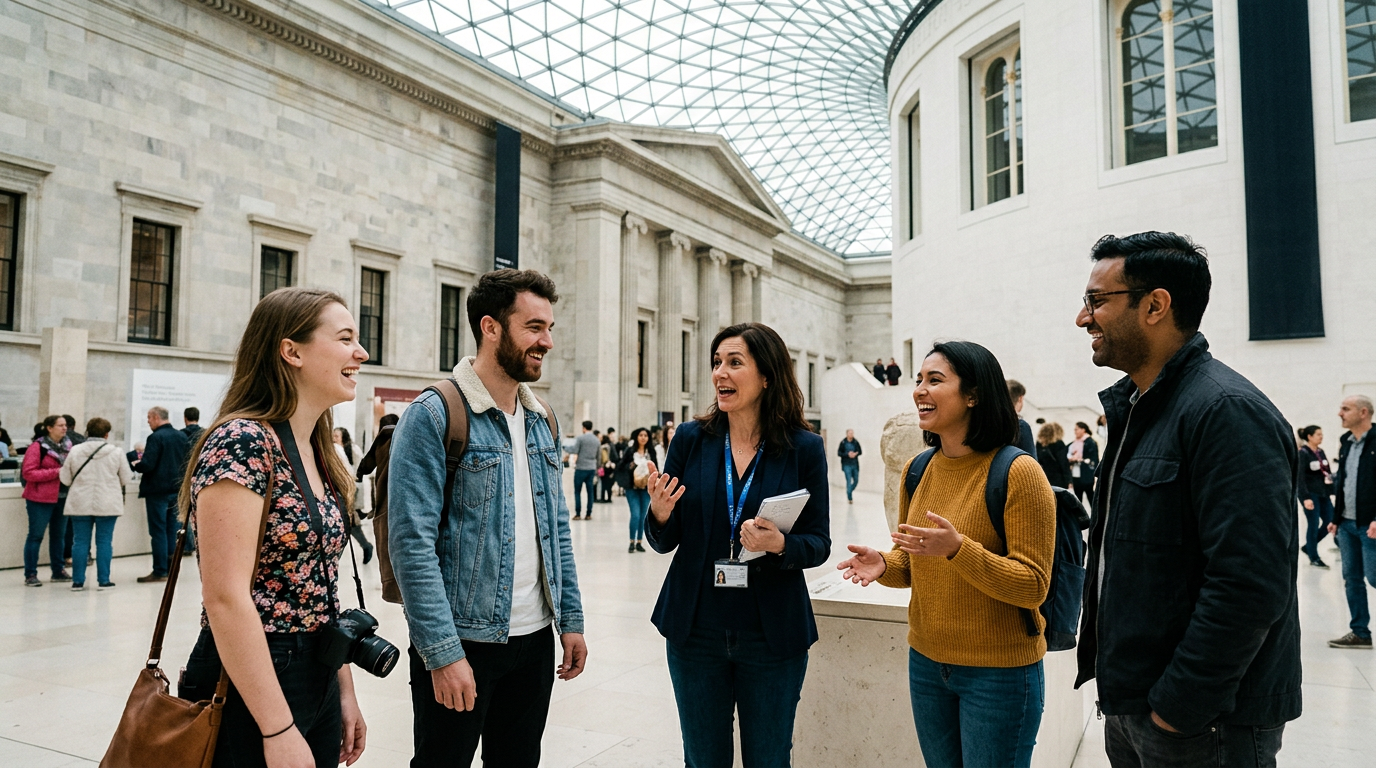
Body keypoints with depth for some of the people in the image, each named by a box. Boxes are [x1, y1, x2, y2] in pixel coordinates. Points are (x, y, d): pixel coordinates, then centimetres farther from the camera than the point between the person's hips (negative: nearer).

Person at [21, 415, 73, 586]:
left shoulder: (67, 446, 9)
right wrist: (55, 472, -19)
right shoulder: (37, 447, -9)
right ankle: (30, 575, 6)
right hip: (41, 499, -6)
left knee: (58, 535, 11)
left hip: (62, 497, 6)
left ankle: (58, 570, 20)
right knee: (36, 535, 0)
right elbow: (28, 473, -14)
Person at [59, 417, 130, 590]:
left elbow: (65, 479, 3)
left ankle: (78, 581, 13)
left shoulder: (75, 451, -3)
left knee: (80, 542, 8)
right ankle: (103, 580, 8)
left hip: (80, 504, 1)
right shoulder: (115, 452, -6)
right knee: (104, 542, 5)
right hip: (107, 505, -1)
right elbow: (126, 479, 1)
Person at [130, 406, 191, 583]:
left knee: (158, 532, -1)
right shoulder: (182, 437, 7)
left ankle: (160, 571, 2)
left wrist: (133, 464, 0)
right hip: (177, 490, 7)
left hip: (158, 491, -7)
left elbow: (147, 465, -19)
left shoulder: (155, 438, -14)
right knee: (172, 530, 12)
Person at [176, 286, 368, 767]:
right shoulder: (243, 443, -18)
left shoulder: (317, 455, 8)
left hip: (319, 684, 8)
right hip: (250, 689, -8)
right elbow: (226, 599, -22)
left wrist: (344, 691, 12)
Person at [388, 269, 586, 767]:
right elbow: (413, 543, -18)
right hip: (462, 643, -6)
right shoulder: (433, 416, -13)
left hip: (535, 639, 7)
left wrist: (571, 619, 9)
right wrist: (444, 652, -20)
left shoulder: (540, 420, 9)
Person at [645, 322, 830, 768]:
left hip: (773, 634, -1)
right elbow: (665, 542, 3)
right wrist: (660, 515, -19)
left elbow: (819, 543, -2)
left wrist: (780, 546, -23)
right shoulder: (691, 439, -2)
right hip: (696, 629, 2)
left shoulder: (804, 448, -6)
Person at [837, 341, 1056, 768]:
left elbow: (1034, 587, -17)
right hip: (926, 663, 6)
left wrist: (959, 549, -31)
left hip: (998, 671, -6)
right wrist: (882, 566, -8)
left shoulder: (1017, 472, -17)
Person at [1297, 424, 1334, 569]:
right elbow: (1299, 478, -17)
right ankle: (1314, 558, 10)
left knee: (1330, 522, 6)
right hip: (1310, 494, -7)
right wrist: (1306, 497, -23)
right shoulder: (1302, 453, -12)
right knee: (1313, 525, -2)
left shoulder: (1321, 452, 10)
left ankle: (1308, 547, 24)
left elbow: (1328, 472, 14)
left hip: (1323, 493, 7)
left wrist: (1333, 491, 7)